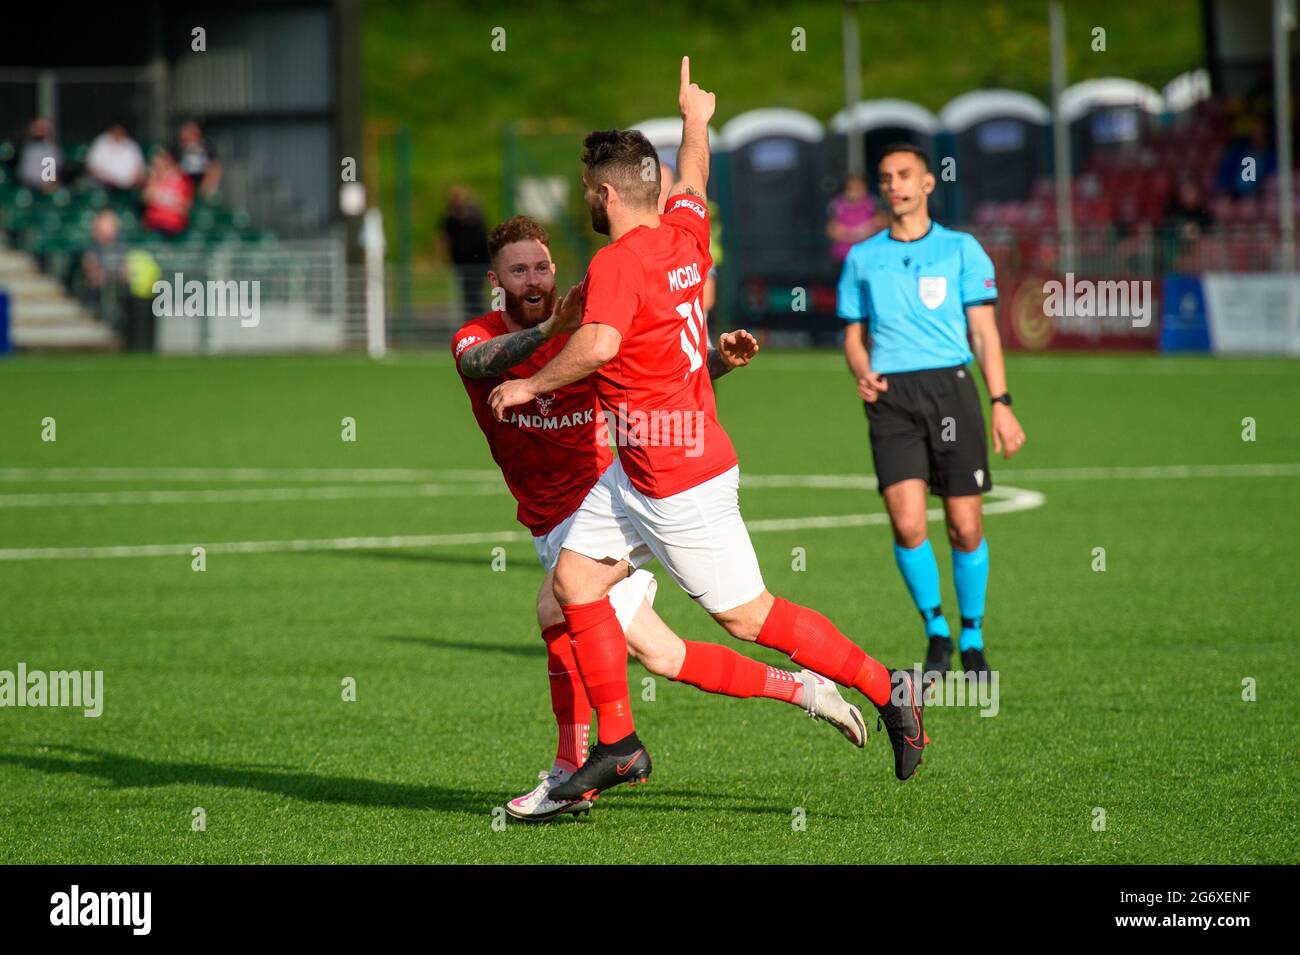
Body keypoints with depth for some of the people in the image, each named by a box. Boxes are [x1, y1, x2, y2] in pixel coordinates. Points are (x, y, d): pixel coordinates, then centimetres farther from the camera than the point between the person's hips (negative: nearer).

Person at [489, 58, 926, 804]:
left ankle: (887, 689, 9)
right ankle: (618, 746, 10)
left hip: (682, 485, -9)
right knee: (576, 579, 7)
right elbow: (693, 182, 26)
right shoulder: (682, 233, 4)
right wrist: (696, 120, 45)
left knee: (750, 616, -2)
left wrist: (529, 385, -23)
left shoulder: (618, 263, -21)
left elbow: (598, 345, -38)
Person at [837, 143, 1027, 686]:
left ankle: (972, 639, 17)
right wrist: (862, 372, -4)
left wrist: (1001, 404, -2)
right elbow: (854, 335, 18)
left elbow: (985, 333, 7)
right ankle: (935, 631, 3)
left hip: (950, 387, -1)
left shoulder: (961, 250, 8)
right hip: (891, 396, 1)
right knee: (907, 523, -15)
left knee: (965, 527, 0)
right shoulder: (862, 259, 13)